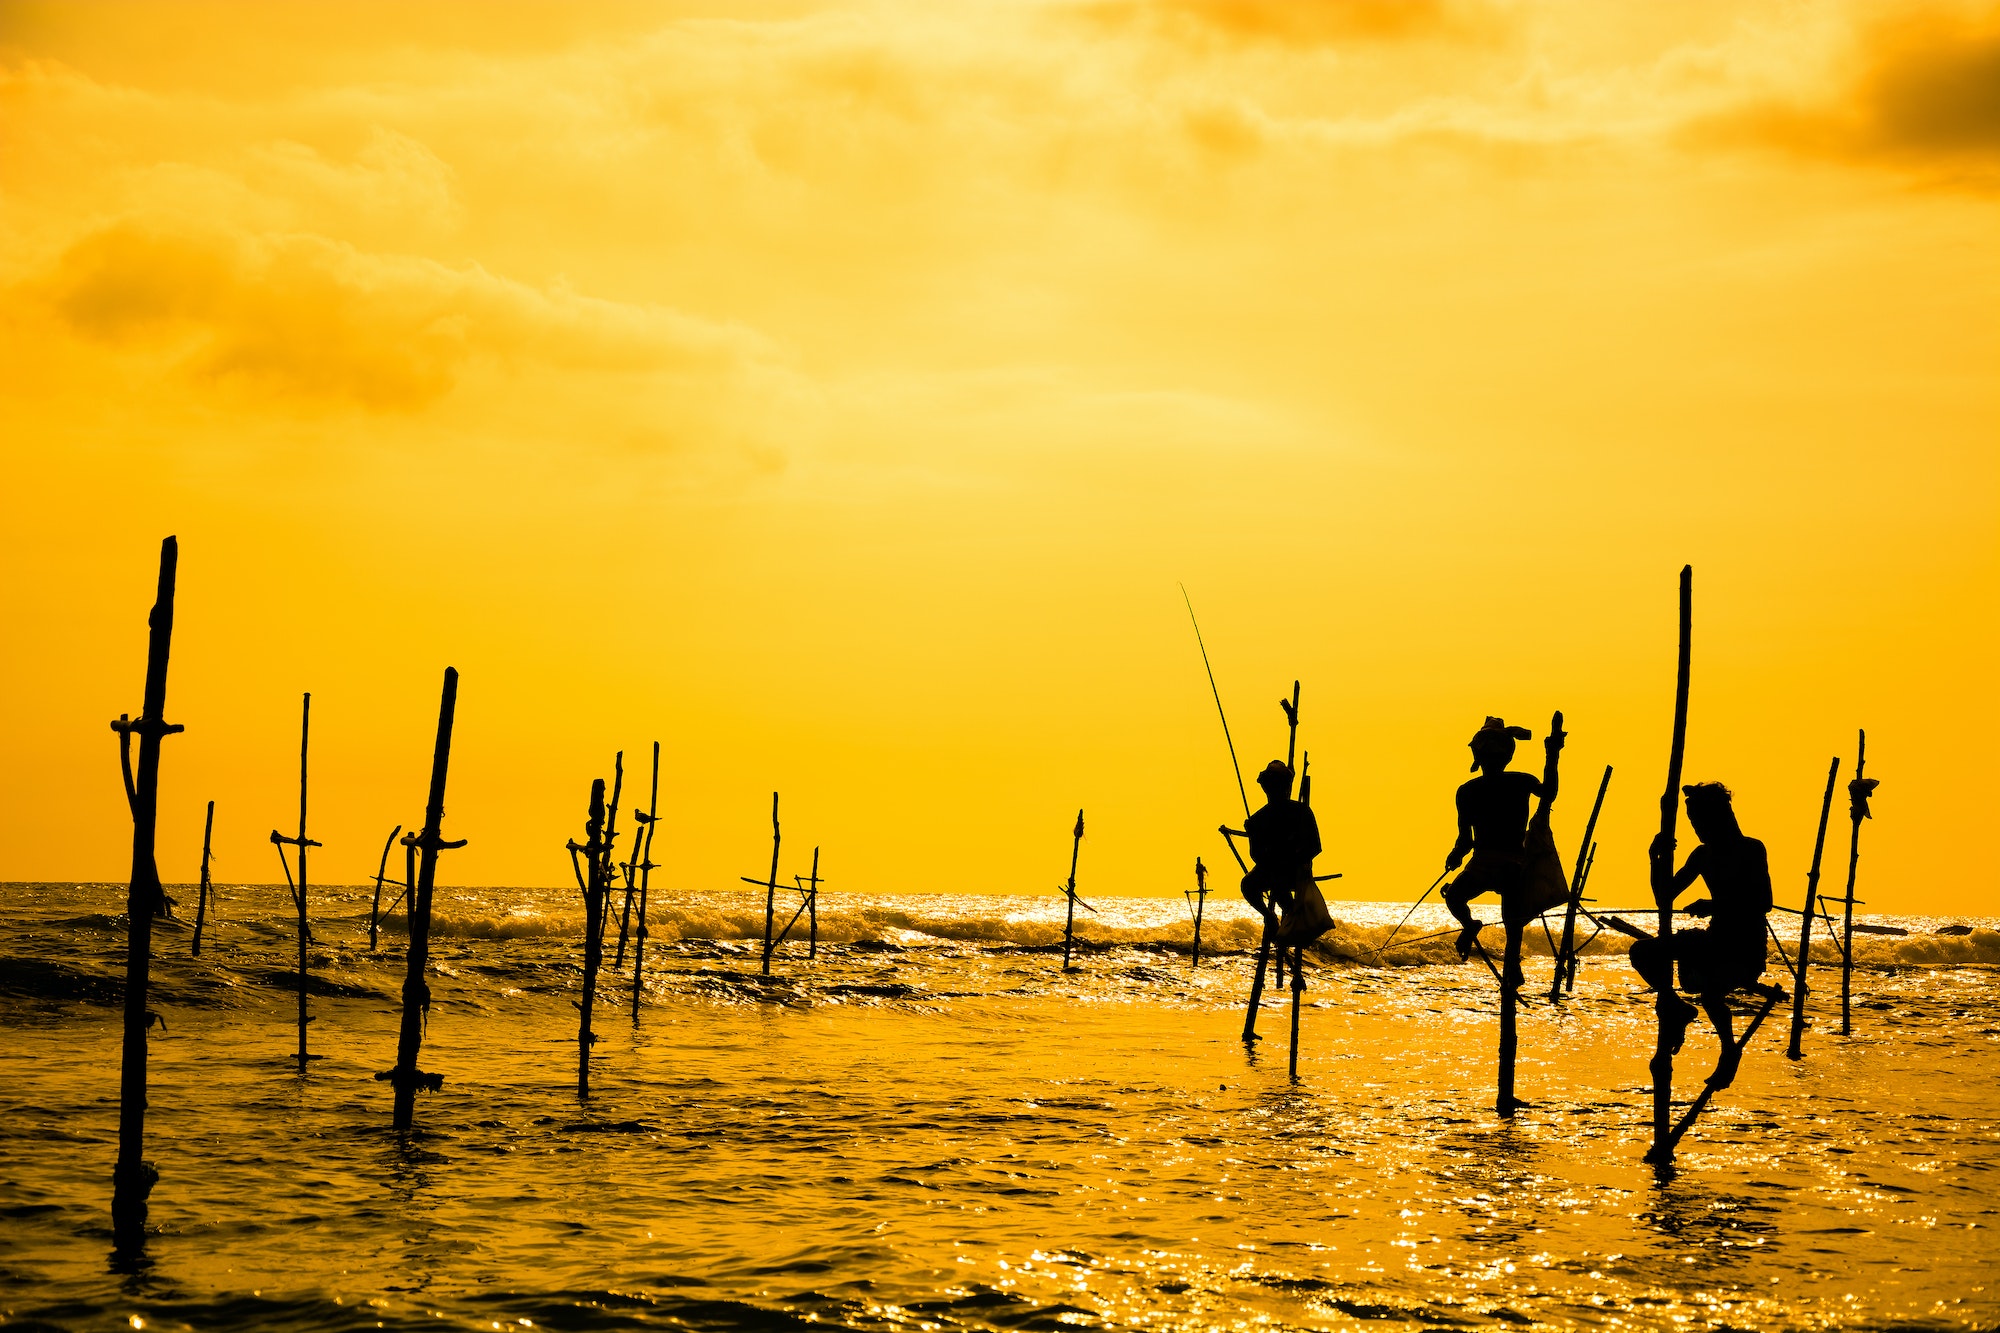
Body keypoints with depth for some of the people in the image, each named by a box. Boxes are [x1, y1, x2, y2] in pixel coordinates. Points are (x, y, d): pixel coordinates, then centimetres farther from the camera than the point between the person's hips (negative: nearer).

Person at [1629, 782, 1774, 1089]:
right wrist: (1659, 858, -4)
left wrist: (1714, 906, -33)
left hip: (1746, 951, -7)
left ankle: (1729, 1050, -7)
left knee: (1708, 987, -36)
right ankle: (1677, 1009, 13)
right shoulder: (1703, 856, 10)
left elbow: (1764, 904, -23)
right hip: (1716, 941, 7)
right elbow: (1664, 899, 11)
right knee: (1643, 953, -10)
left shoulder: (1751, 851, -10)